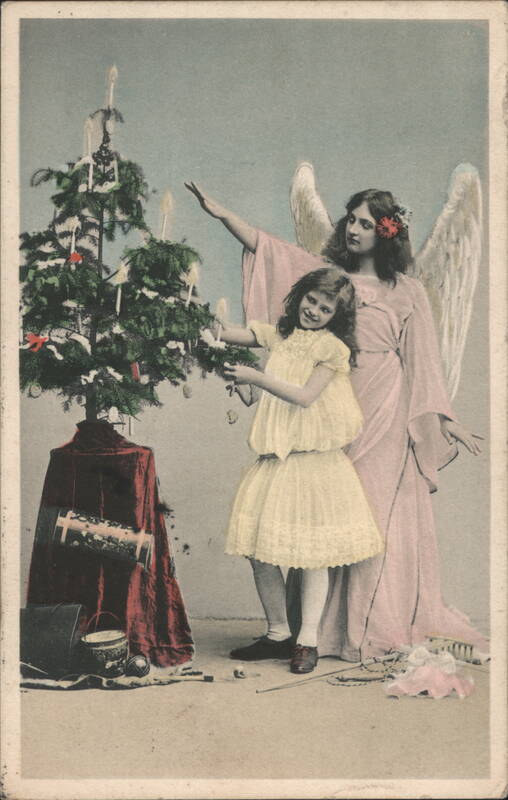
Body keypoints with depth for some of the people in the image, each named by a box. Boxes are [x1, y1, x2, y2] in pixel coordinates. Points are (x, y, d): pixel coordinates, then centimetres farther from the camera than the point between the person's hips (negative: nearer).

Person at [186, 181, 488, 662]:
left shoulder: (407, 292, 6)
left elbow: (422, 361, 5)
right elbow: (264, 247, 6)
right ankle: (329, 626, 7)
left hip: (384, 422, -3)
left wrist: (443, 418, -2)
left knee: (381, 518, -4)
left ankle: (381, 627, 4)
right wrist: (220, 213, -5)